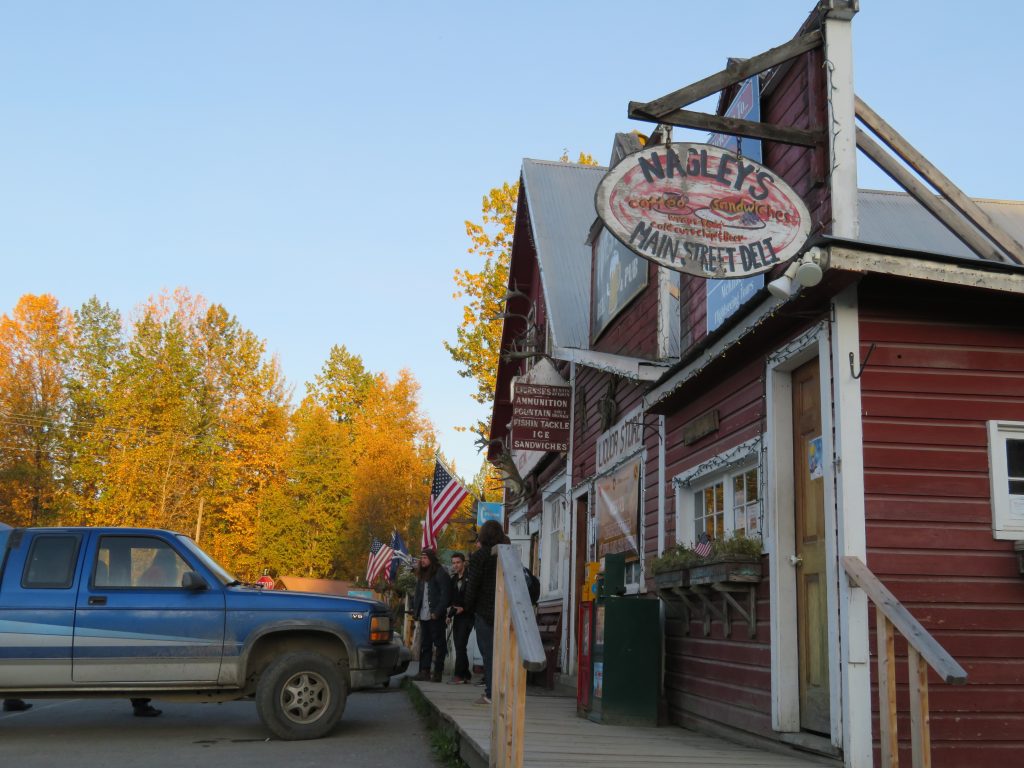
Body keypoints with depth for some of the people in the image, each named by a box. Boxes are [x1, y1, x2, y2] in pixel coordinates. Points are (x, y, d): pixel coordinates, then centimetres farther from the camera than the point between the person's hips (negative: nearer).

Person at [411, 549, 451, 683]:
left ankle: (438, 673, 3)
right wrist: (415, 609, 8)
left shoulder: (441, 574, -7)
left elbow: (445, 595, -12)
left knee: (439, 643, 0)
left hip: (436, 616, -8)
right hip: (424, 616, 8)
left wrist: (437, 612, -18)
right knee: (425, 644, 8)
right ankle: (424, 671, 11)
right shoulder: (422, 575, 18)